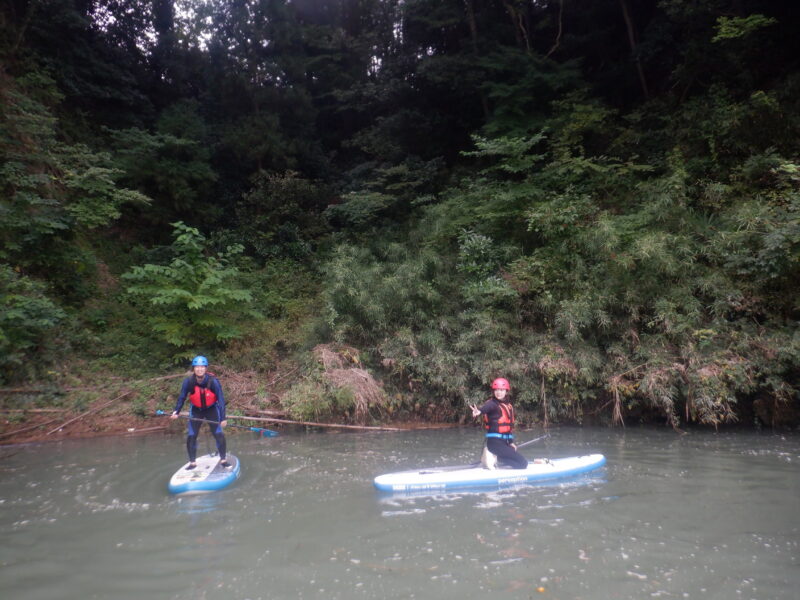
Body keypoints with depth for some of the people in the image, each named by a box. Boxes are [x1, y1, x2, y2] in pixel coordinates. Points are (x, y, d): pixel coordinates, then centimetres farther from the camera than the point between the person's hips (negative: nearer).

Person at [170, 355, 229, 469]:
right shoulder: (188, 381, -22)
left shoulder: (213, 381, -27)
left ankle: (223, 460, 9)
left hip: (212, 409, -2)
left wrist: (223, 418, -28)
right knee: (191, 437, -1)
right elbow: (182, 397, -9)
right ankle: (193, 462, 17)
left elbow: (221, 399, -24)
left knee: (219, 435, -9)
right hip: (196, 410, 2)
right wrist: (176, 412, -24)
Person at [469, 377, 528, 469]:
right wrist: (479, 411, -57)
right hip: (494, 442, -8)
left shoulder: (509, 406, 13)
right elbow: (485, 408, -34)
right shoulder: (492, 403, -10)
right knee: (523, 463, -12)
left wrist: (511, 442, 14)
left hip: (504, 442, 8)